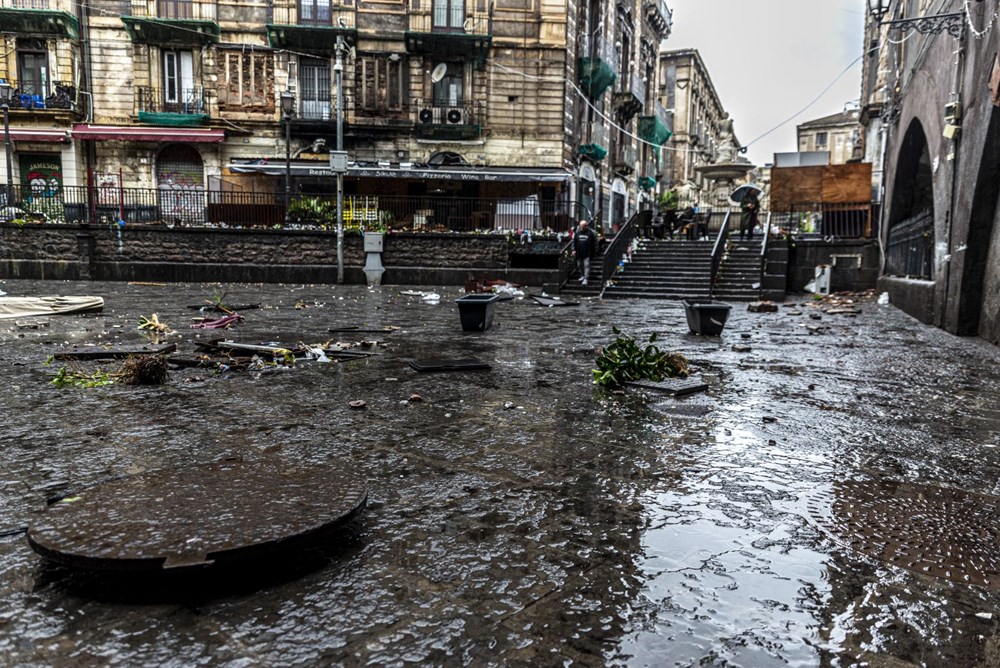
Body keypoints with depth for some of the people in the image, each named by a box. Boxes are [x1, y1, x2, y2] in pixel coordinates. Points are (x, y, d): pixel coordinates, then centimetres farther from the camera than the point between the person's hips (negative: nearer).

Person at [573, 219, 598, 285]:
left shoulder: (591, 232, -5)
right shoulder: (577, 232, 3)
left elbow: (595, 242, 0)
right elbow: (574, 241, 9)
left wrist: (594, 252, -1)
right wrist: (574, 250, 2)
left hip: (587, 253, -4)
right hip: (579, 253, 4)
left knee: (586, 265, -8)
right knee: (579, 265, 13)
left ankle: (585, 278, -6)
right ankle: (582, 276, 32)